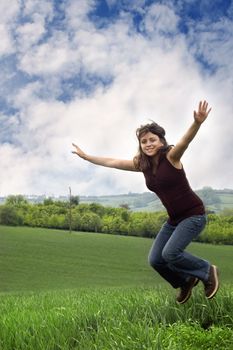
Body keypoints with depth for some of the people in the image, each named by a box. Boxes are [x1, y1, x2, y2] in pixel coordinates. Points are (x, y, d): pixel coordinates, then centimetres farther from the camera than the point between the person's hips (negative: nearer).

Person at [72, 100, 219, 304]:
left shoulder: (171, 156, -16)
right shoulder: (141, 164, 1)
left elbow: (185, 141, -37)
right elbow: (111, 162, 11)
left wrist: (197, 123, -57)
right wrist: (85, 156, 16)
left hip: (194, 215, -7)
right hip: (174, 219, 7)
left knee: (170, 253, -23)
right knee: (155, 260, 0)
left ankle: (208, 271, 3)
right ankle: (186, 282, 27)